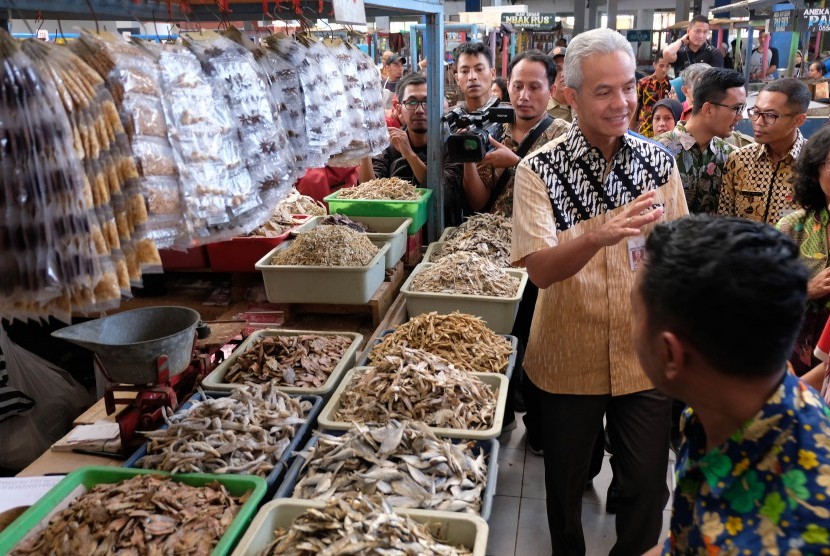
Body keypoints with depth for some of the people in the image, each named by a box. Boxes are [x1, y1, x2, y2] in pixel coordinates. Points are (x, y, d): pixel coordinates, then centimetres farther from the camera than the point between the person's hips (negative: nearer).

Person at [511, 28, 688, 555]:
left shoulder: (660, 162, -2)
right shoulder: (539, 170, -13)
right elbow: (541, 269, -22)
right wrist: (599, 237, -40)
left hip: (646, 358, 2)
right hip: (570, 360, -2)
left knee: (648, 484, 14)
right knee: (566, 482, 17)